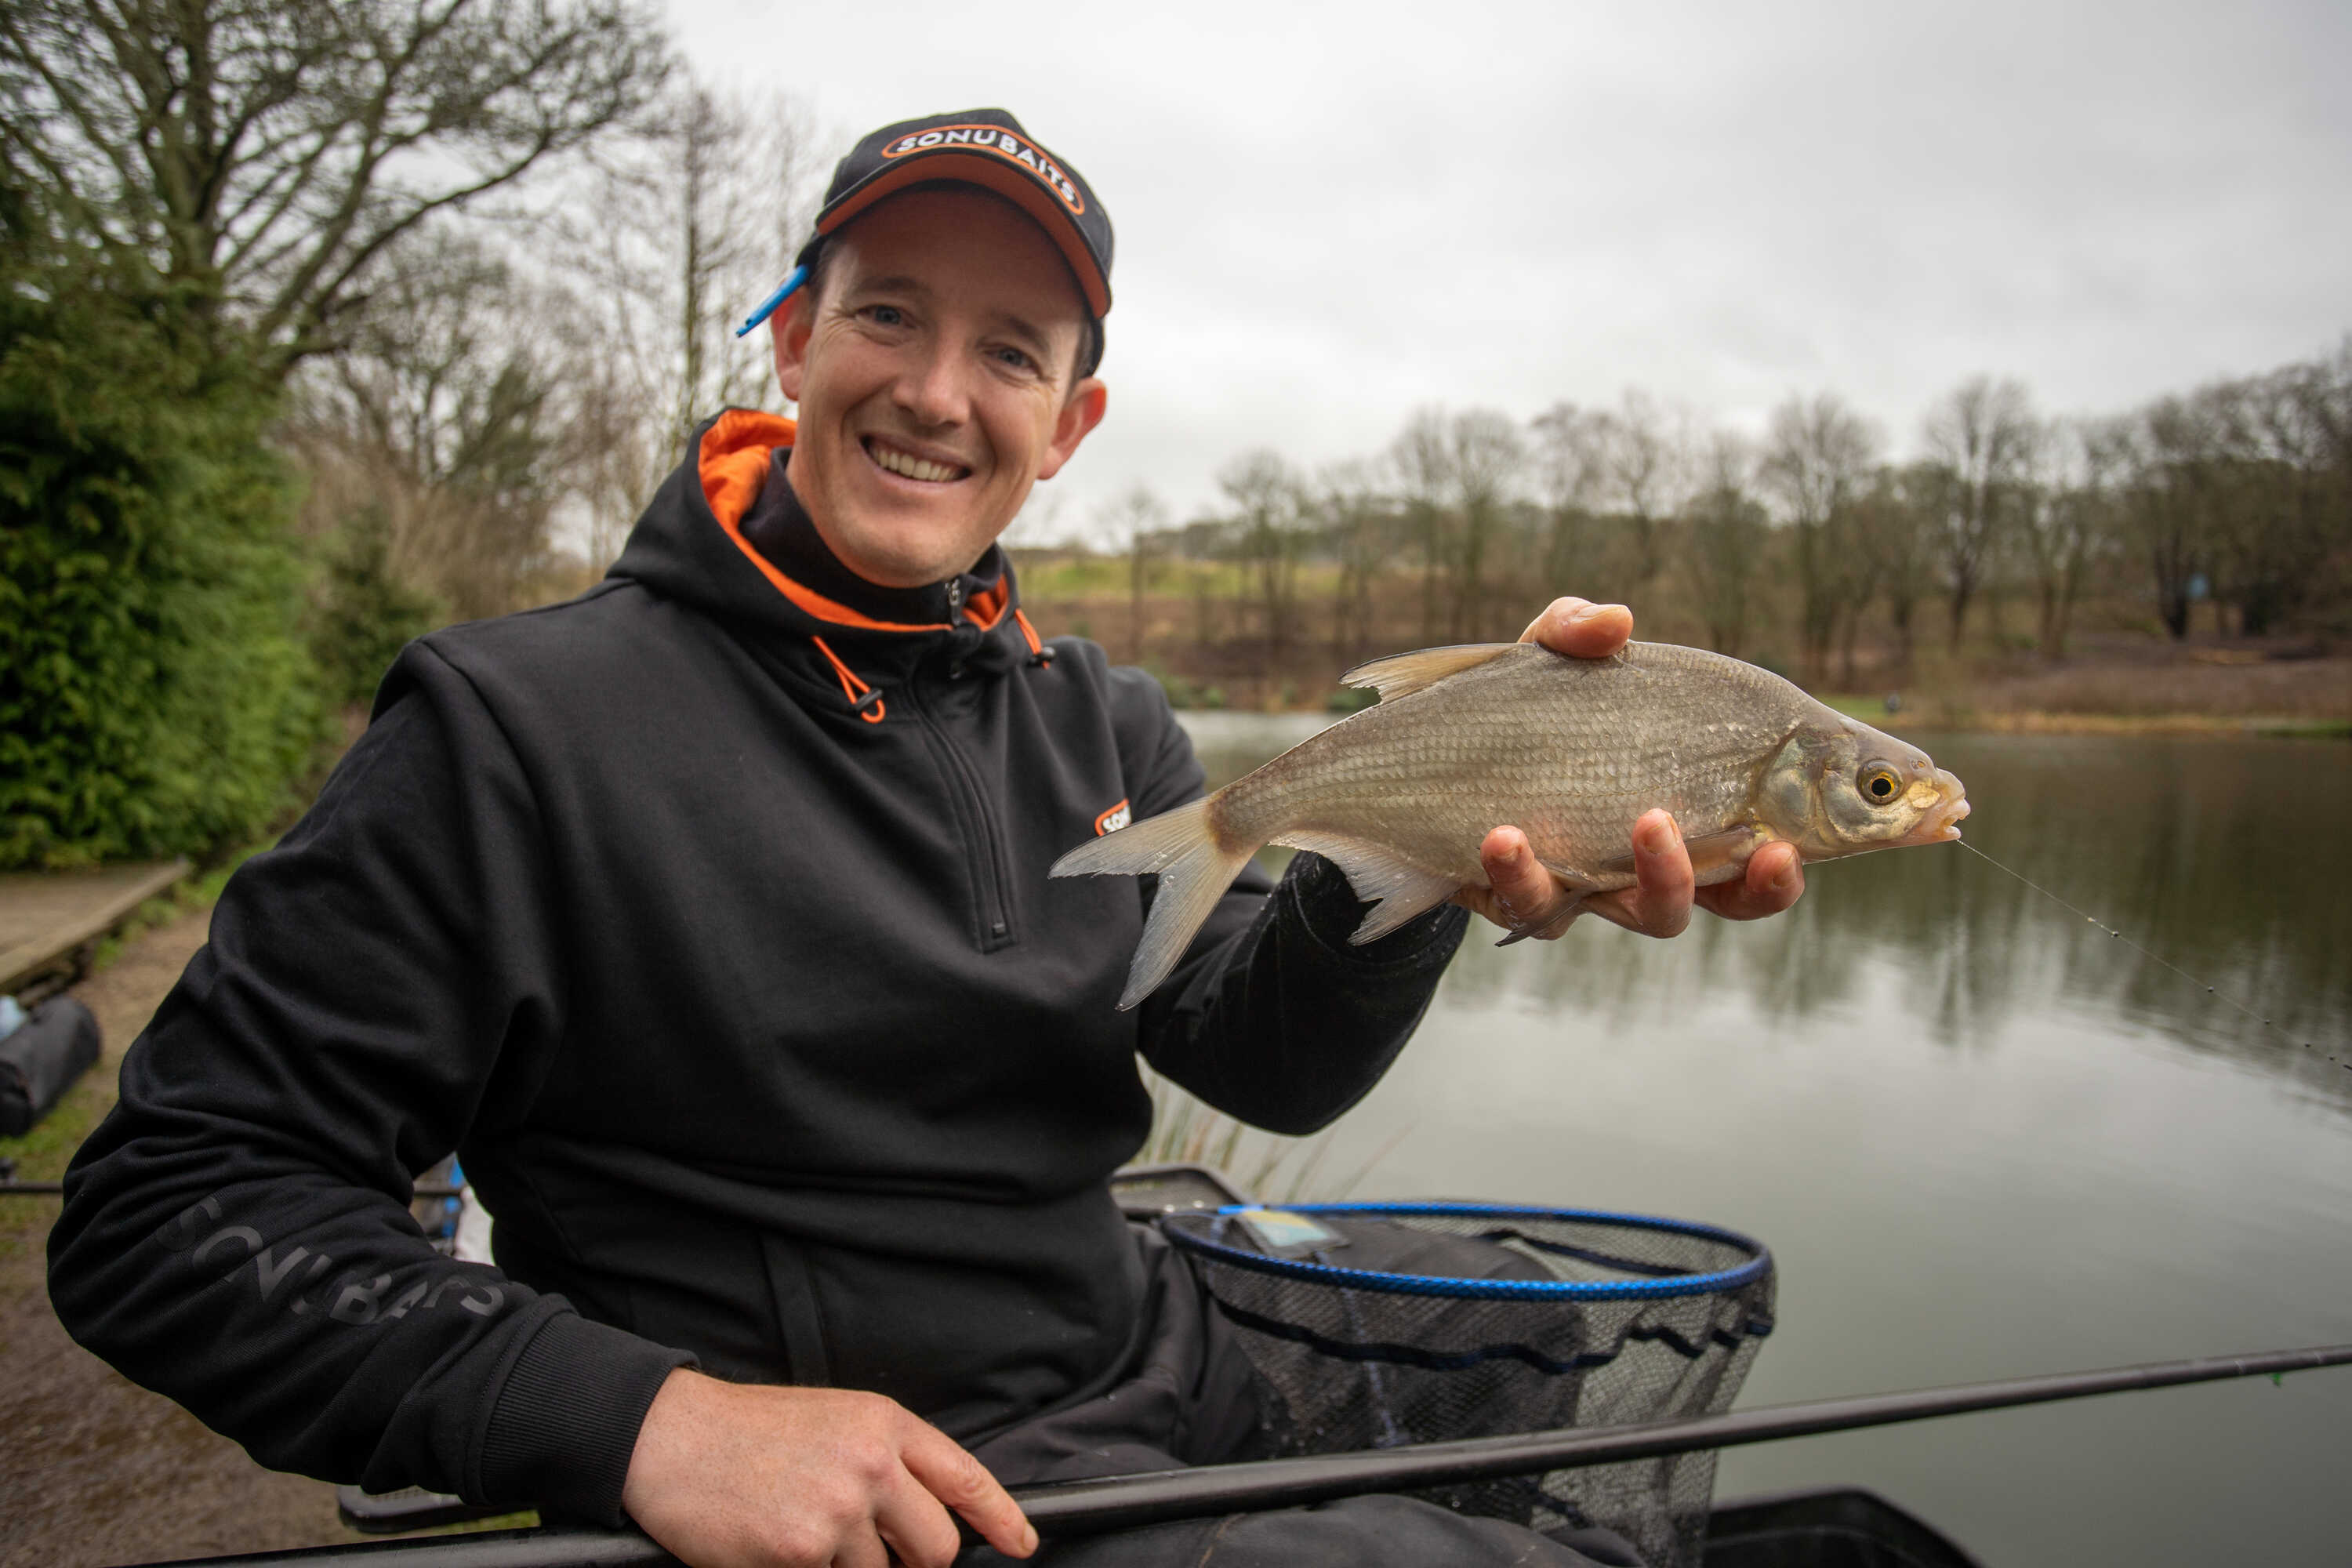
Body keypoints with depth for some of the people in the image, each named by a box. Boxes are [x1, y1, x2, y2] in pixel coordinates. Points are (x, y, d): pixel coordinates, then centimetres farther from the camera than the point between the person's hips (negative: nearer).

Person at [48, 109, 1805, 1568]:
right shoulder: (522, 720, -11)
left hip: (1189, 1418, 6)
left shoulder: (1105, 724, 6)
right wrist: (643, 1418, -23)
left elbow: (1268, 1056, -6)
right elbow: (170, 1205, -11)